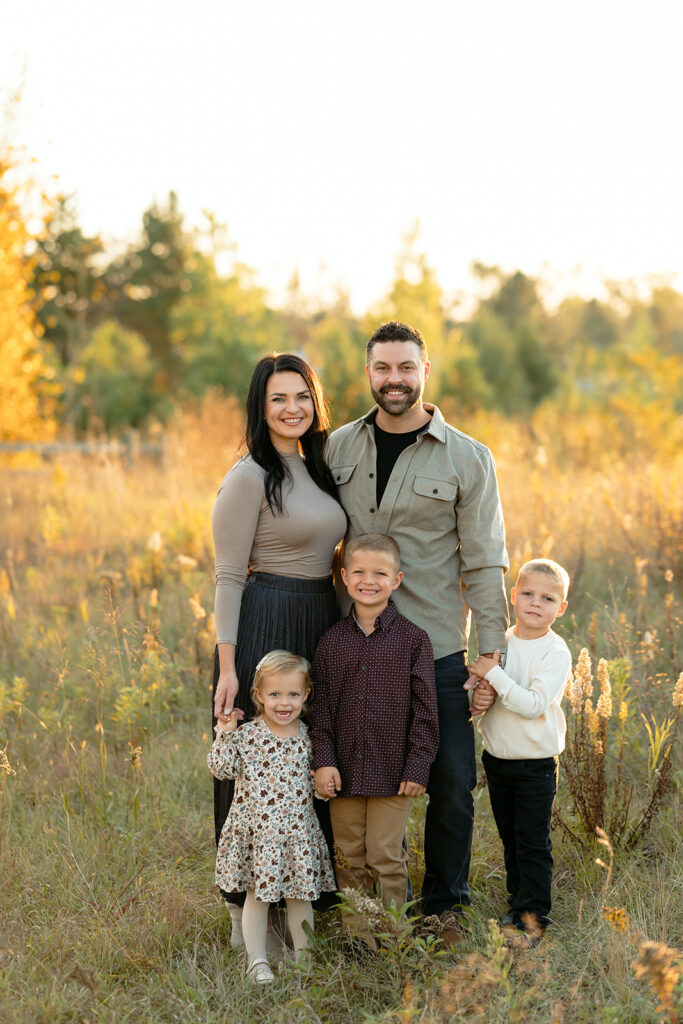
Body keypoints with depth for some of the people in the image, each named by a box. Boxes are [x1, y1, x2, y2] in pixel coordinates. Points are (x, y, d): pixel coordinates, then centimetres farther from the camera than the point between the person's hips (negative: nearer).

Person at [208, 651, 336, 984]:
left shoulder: (307, 736, 4)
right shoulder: (247, 735, -8)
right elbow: (223, 769, -13)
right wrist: (224, 735, -18)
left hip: (298, 830, 3)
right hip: (257, 831, -3)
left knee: (301, 894, 11)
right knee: (258, 894, 5)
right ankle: (257, 961, 14)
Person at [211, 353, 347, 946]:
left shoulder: (317, 469, 12)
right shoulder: (249, 477, -11)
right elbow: (228, 577, -13)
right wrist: (227, 666, -18)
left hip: (321, 624, 8)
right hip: (264, 627, -8)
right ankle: (248, 908, 11)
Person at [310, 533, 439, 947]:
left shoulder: (413, 640, -3)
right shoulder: (333, 641, 5)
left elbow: (425, 710, -2)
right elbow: (322, 706, 6)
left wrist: (417, 767, -7)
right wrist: (324, 760, -3)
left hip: (393, 773, -3)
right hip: (345, 771, 3)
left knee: (386, 858, 0)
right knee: (350, 860, 9)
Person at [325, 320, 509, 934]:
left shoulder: (467, 459, -4)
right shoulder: (338, 448, 5)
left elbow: (485, 565, -4)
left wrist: (491, 656, -8)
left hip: (438, 653, -2)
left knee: (452, 784, 3)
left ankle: (444, 906, 22)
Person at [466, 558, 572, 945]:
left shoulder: (555, 652, -14)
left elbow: (533, 704, -25)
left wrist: (494, 674, -26)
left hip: (536, 763, -6)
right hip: (497, 756, 6)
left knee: (533, 841, -1)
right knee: (509, 837, 16)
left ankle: (534, 913, 6)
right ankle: (519, 902, 29)